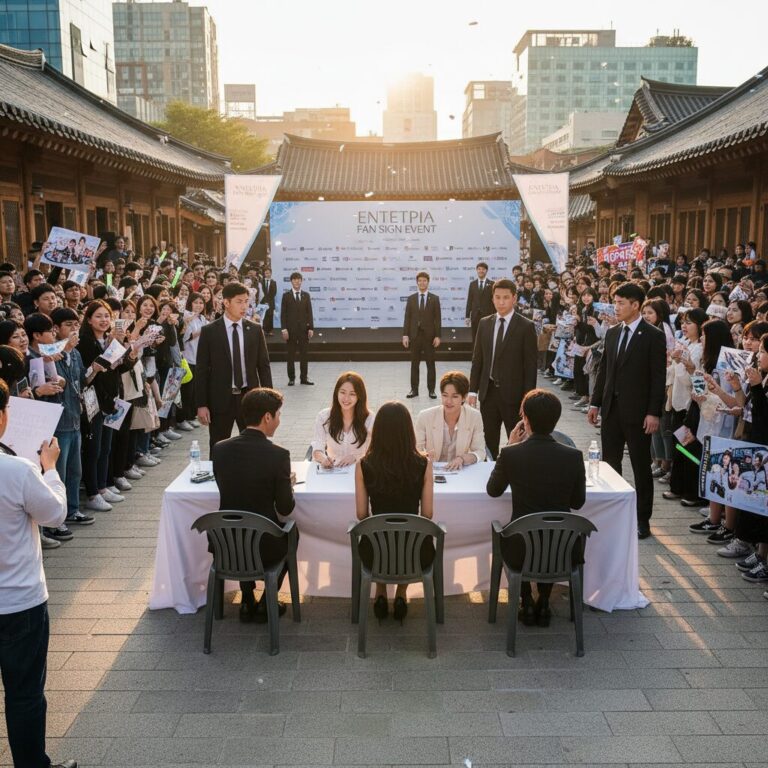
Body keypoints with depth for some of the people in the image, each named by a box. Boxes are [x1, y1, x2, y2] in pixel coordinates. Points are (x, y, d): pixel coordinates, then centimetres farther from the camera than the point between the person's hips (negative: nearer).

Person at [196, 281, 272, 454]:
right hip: (220, 399, -2)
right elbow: (201, 370, -3)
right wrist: (201, 404, -7)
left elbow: (263, 365, 6)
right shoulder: (209, 331, -4)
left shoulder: (255, 330, 3)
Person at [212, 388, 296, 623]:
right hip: (264, 547, -3)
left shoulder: (220, 449, -6)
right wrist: (289, 484, 11)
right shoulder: (278, 455, -18)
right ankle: (266, 604, 31)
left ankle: (247, 603, 37)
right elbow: (285, 508, -11)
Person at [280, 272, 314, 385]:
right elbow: (283, 314, -1)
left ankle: (304, 377, 9)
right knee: (291, 355, 3)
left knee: (304, 354, 3)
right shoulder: (286, 295, 2)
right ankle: (291, 378, 9)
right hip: (291, 329, -2)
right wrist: (284, 329, -9)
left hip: (304, 329, 2)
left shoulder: (306, 295, 9)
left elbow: (309, 312, 6)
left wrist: (311, 328, -2)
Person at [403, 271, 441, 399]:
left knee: (430, 364, 3)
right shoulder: (411, 298, 6)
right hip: (414, 335, 1)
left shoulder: (434, 299, 2)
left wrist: (437, 336, -7)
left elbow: (438, 318, 0)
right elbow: (407, 318, 4)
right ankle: (414, 389, 11)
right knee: (414, 364, 5)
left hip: (429, 335, -1)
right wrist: (405, 334, -4)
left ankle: (431, 390, 9)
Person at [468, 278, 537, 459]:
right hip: (488, 391, 4)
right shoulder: (484, 324, 8)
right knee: (489, 442, 10)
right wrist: (473, 390, 4)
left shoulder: (526, 327, -6)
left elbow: (531, 365, -7)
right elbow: (477, 359, 10)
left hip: (513, 394, -4)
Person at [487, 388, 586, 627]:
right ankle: (543, 604, 35)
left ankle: (527, 604, 31)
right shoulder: (573, 456, -10)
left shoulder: (510, 454, -15)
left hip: (521, 552, -2)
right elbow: (577, 502, 4)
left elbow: (493, 490, 4)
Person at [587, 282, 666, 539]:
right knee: (609, 463, 10)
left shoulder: (653, 336, -8)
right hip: (611, 409, 5)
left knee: (641, 467, 6)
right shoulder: (612, 332, 9)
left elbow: (659, 377, -11)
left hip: (637, 411, -5)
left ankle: (642, 519, 16)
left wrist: (654, 413, -15)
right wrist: (595, 402, 10)